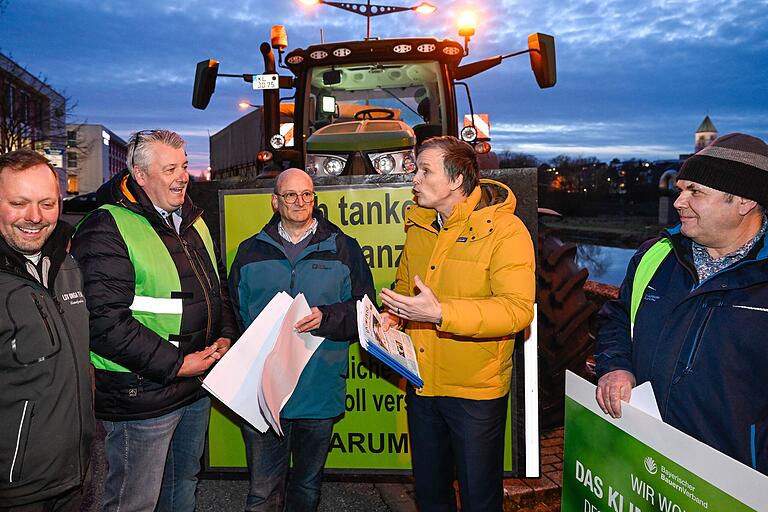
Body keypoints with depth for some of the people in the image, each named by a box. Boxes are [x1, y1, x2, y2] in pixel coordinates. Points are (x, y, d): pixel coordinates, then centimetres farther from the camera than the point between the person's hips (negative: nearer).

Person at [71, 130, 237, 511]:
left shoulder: (192, 222, 10)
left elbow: (216, 290, 20)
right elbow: (104, 322, -23)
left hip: (198, 387, 8)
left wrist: (226, 336, 2)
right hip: (141, 396, -8)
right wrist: (176, 364, -20)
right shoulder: (107, 229, -16)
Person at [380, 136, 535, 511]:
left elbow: (517, 309, -25)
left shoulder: (505, 230, -16)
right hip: (421, 382, 6)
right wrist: (393, 314, -2)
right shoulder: (418, 226, 5)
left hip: (476, 389, -6)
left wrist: (441, 313, -33)